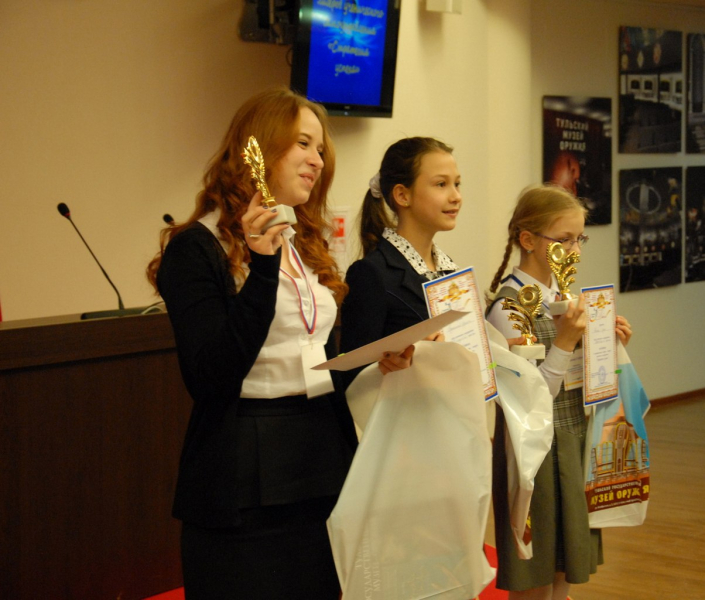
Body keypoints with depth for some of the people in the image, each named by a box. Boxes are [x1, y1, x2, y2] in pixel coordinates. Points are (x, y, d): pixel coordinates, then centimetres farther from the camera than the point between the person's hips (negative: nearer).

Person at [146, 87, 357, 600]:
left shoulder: (308, 246, 13)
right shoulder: (197, 249, -10)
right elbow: (210, 380, -20)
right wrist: (262, 268, -25)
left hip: (323, 462, 7)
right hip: (247, 484, -7)